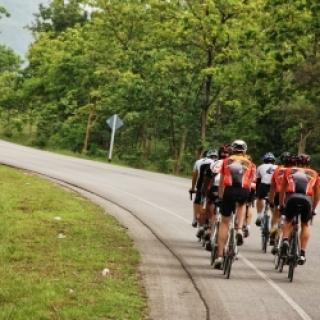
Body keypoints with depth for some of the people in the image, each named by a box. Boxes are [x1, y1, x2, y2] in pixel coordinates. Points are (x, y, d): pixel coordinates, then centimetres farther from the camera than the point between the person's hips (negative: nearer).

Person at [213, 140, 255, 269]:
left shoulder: (226, 161, 18)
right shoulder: (249, 163, 19)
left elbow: (221, 182, 21)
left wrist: (220, 198, 32)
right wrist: (246, 197, 33)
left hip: (229, 190, 0)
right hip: (243, 191, 0)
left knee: (224, 223, 10)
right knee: (242, 204, 37)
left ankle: (220, 256, 6)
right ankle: (239, 230, 14)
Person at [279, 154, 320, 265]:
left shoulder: (289, 171, 28)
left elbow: (282, 191, 32)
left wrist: (281, 206, 42)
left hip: (292, 197, 0)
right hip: (306, 199, 0)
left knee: (288, 220, 27)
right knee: (305, 224, 22)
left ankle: (285, 241, 2)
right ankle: (302, 254, 15)